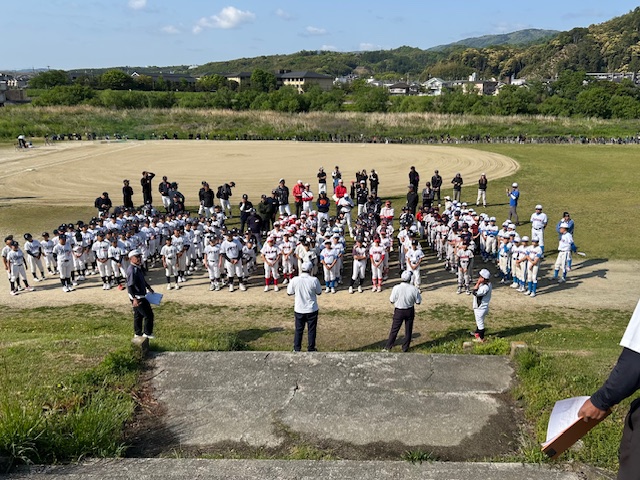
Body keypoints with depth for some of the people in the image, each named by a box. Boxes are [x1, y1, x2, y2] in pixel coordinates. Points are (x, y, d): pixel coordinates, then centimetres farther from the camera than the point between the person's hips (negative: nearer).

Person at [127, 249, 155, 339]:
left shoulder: (138, 268, 8)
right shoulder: (132, 270, -23)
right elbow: (130, 285, -27)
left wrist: (149, 288, 33)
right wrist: (134, 299, -32)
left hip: (141, 296, 10)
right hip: (137, 297, -10)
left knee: (138, 315, 20)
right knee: (149, 315, -1)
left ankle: (138, 333, 32)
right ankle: (147, 333, 11)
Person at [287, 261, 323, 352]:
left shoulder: (295, 280, -13)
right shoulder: (314, 280, -17)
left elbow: (289, 292, -1)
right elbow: (319, 292, -3)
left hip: (299, 310, 1)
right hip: (312, 310, -1)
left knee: (298, 330, 16)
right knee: (311, 330, 14)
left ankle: (296, 349, 23)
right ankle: (311, 349, 23)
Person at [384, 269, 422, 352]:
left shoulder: (396, 288, -19)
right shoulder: (414, 289, -16)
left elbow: (392, 300, -9)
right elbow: (418, 302, -6)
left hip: (399, 311, -1)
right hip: (410, 311, 1)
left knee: (394, 330, 10)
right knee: (408, 330, 15)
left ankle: (388, 347, 13)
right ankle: (405, 348, 23)